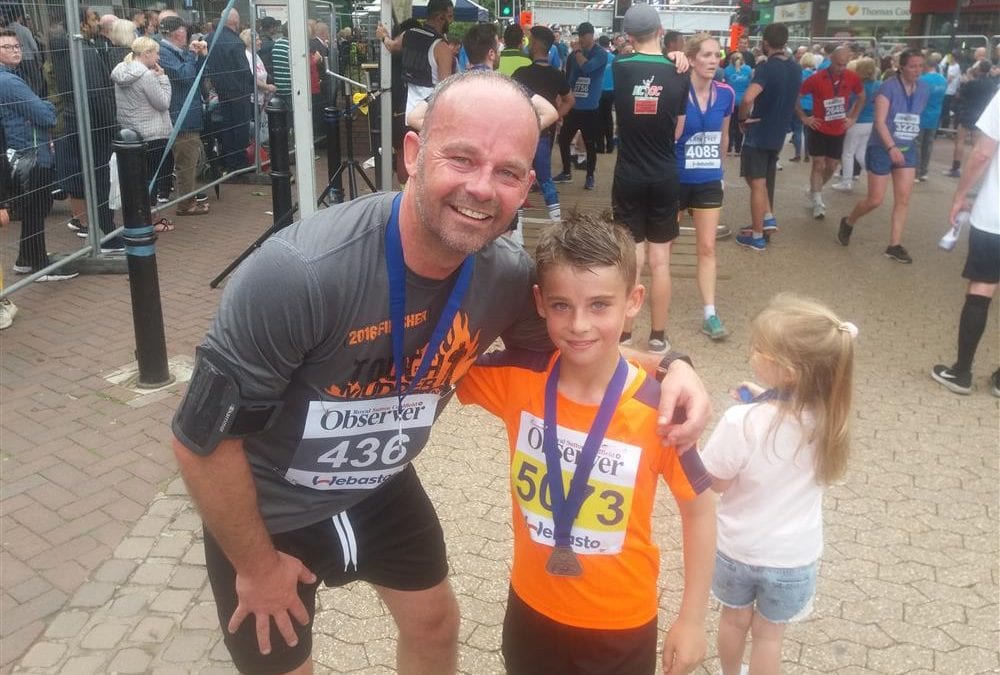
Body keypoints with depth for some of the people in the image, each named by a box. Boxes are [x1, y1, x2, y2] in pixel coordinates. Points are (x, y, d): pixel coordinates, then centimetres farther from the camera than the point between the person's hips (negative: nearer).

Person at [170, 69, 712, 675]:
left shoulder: (508, 276, -21)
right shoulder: (301, 272, -37)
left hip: (379, 486, 4)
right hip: (269, 511, -4)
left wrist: (668, 366, -20)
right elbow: (203, 439, -26)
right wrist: (258, 567, -12)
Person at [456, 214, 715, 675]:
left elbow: (699, 510, -7)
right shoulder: (517, 378, -16)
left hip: (621, 626, -2)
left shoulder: (657, 411, -22)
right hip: (532, 608, 2)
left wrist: (692, 619, -3)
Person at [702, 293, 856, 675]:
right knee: (769, 635, 23)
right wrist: (768, 401, -3)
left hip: (738, 548, -1)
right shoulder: (828, 417, -20)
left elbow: (718, 482, -16)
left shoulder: (742, 423, -32)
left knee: (734, 620, 27)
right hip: (794, 556, 1)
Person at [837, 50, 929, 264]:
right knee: (875, 200, -1)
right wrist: (891, 147, -29)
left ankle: (894, 245, 7)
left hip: (907, 149, 6)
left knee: (903, 199, 0)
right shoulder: (888, 87, -15)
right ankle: (848, 222, 28)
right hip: (882, 148, -5)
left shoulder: (923, 89, 4)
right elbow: (879, 121, -21)